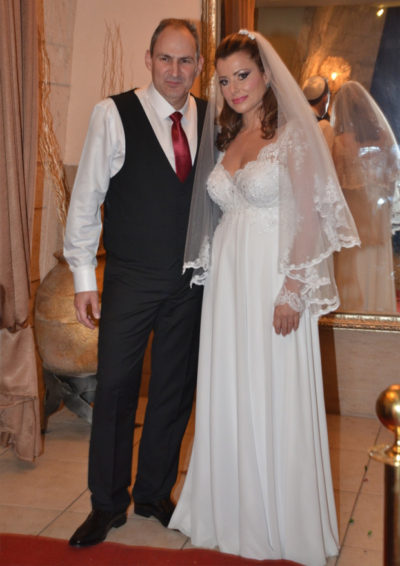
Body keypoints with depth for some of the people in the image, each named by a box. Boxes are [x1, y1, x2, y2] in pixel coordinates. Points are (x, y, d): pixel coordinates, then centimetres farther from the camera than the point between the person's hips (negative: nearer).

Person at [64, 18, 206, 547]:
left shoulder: (211, 119, 3)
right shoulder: (114, 114, -7)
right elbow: (86, 197, -5)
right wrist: (83, 276, -7)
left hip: (192, 282, 3)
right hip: (130, 280, -3)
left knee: (175, 391, 12)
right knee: (115, 390, 4)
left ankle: (155, 493, 30)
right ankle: (107, 505, 21)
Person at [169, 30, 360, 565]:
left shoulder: (294, 135, -4)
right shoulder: (226, 140, 14)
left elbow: (310, 215, -10)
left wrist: (292, 290, -17)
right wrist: (213, 271, 6)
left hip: (274, 281, -6)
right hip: (227, 281, 6)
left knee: (277, 400, 2)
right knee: (228, 398, 10)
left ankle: (285, 522, 19)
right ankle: (235, 512, 26)